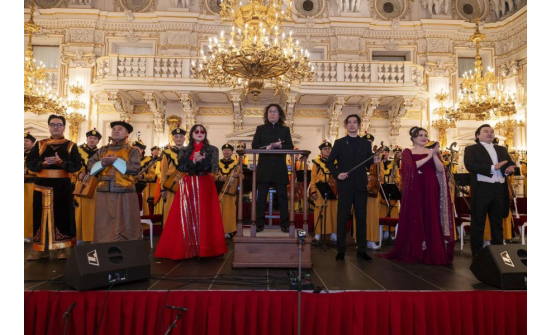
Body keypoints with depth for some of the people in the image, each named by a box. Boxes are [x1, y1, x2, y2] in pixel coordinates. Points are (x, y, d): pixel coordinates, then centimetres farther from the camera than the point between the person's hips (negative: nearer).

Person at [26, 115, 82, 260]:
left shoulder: (71, 146, 4)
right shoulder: (40, 144, 10)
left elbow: (77, 166, -5)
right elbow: (29, 163, 2)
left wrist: (61, 162, -20)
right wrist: (44, 163, -16)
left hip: (63, 186, -2)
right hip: (42, 185, 2)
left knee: (62, 215, 1)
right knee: (41, 216, 5)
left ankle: (63, 248, 10)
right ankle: (40, 249, 15)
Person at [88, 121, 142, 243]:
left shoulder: (132, 150, 5)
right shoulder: (103, 150, 17)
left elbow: (135, 168, -10)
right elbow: (90, 165, 11)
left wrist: (115, 161, -14)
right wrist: (102, 163, -9)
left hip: (125, 195, -3)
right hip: (104, 194, 4)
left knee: (124, 228, 1)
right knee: (104, 227, 8)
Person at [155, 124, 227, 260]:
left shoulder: (212, 150, 6)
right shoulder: (184, 151, 11)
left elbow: (212, 167, -7)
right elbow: (181, 167, -3)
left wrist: (198, 161, -16)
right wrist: (194, 161, -17)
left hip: (205, 185, -2)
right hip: (188, 185, 2)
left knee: (204, 215, -3)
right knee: (187, 215, -1)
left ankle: (205, 248, 2)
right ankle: (188, 248, 6)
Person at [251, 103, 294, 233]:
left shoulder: (285, 129, 12)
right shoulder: (260, 129, 11)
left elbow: (290, 147, 3)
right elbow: (254, 146, 1)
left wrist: (280, 146, -16)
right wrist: (266, 148, -16)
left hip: (280, 168, 0)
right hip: (264, 168, 0)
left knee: (282, 196, 2)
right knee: (261, 197, 1)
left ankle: (284, 224, 7)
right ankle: (259, 224, 8)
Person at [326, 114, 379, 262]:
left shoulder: (366, 143, 10)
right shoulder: (339, 143, 5)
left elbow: (368, 164, 8)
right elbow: (329, 162, 4)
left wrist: (375, 161, -13)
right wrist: (337, 174, -11)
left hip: (360, 186, 2)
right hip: (345, 185, -2)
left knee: (361, 218, 6)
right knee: (342, 218, 1)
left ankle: (362, 250, 15)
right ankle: (341, 250, 9)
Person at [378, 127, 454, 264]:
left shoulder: (433, 151, 12)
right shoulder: (408, 152, 5)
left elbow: (440, 169, -1)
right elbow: (411, 167, -14)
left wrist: (434, 155, -13)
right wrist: (428, 157, -15)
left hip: (430, 191, 2)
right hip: (415, 190, -2)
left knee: (431, 220, 0)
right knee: (414, 220, 0)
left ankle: (432, 253, 6)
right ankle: (413, 252, 7)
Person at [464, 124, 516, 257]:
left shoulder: (502, 149, 19)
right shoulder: (471, 149, 0)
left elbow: (511, 164, 10)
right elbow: (470, 165, -16)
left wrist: (509, 169, -13)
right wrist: (492, 167, -21)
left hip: (500, 190, 6)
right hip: (481, 190, -5)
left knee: (497, 223, 14)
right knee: (478, 223, 1)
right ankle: (477, 253, 9)